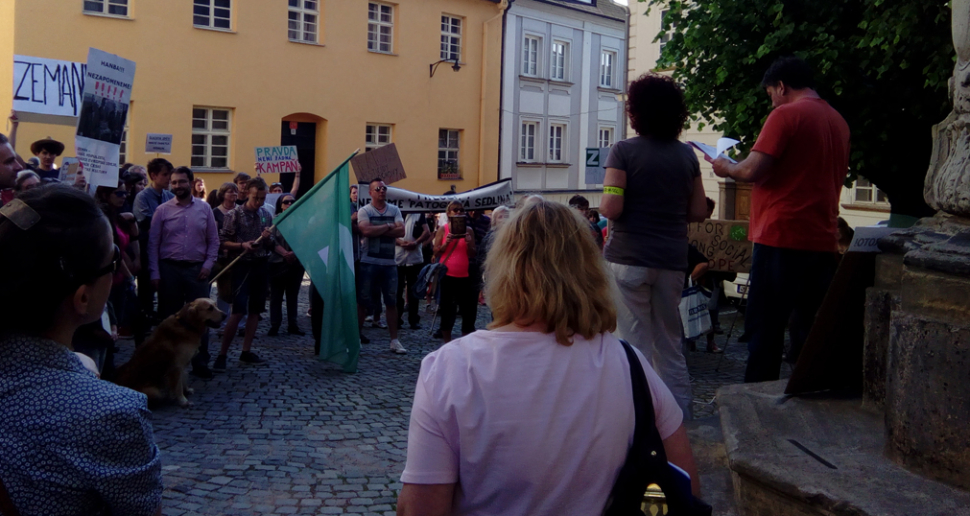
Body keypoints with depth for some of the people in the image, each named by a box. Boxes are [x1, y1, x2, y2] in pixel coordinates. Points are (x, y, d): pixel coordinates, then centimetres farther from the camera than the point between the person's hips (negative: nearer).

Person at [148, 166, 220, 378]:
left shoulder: (204, 208, 5)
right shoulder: (163, 210, 2)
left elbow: (213, 240, 8)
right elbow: (153, 243, 1)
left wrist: (208, 264, -3)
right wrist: (155, 273, -4)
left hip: (197, 269, 0)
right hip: (169, 268, 0)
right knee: (169, 317, 8)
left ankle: (200, 363, 11)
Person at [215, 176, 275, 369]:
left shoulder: (266, 215, 9)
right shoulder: (234, 214, -5)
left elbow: (272, 245, 13)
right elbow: (223, 242, -7)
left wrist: (268, 239, -9)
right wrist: (242, 245, -22)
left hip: (262, 266, 5)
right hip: (242, 266, -5)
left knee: (255, 310, 8)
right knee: (238, 311, -11)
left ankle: (246, 352, 16)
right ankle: (222, 354, -2)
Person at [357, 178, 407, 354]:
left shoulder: (395, 210, 8)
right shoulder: (364, 211, -2)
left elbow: (401, 231, -6)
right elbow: (366, 230, -19)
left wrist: (377, 231, -12)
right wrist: (388, 226, -9)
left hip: (389, 263, 3)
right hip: (369, 262, -3)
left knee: (392, 301, 7)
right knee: (363, 301, 2)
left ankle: (394, 340, 14)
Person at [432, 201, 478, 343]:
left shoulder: (468, 230, 6)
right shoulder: (443, 229, 2)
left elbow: (473, 255, 7)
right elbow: (436, 252, 1)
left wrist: (468, 243, -11)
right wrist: (446, 243, -14)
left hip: (465, 275, 1)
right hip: (447, 275, -1)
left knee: (468, 309, 0)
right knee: (446, 309, 4)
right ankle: (447, 342, 15)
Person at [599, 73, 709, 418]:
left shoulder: (624, 151, -7)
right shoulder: (686, 155, 6)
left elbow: (611, 208, -15)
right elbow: (698, 212, 8)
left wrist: (602, 205, 7)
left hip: (629, 257, -4)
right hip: (672, 259, 4)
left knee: (634, 340, 3)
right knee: (669, 340, 15)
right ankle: (680, 410, 20)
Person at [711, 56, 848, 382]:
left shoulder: (786, 114, -8)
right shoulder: (838, 121, 15)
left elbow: (752, 170, -16)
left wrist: (726, 168, 5)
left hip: (782, 237, -7)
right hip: (823, 242, 7)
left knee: (764, 328, 0)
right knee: (810, 329, 10)